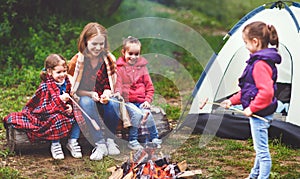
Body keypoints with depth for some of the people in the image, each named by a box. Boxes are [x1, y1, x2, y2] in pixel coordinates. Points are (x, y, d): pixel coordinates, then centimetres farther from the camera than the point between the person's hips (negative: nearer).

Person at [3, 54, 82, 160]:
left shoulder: (67, 83, 0)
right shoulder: (45, 87, -17)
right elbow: (44, 108, -22)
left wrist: (70, 107, -15)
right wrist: (59, 100, -35)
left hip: (64, 110, 6)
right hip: (46, 116, -5)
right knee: (58, 118, -36)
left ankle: (72, 142, -6)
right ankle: (55, 145, -18)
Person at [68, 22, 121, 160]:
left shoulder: (109, 60, -3)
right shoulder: (76, 62, -9)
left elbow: (113, 85, 5)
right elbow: (72, 89, -4)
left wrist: (107, 93, -19)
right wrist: (90, 94, -21)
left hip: (103, 100, 1)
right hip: (84, 98, -1)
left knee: (114, 102, -32)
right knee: (86, 102, -36)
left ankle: (110, 140, -16)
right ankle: (99, 144, -36)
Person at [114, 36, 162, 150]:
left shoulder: (142, 67, 13)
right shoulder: (120, 68, 4)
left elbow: (149, 86, 15)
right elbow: (117, 83, -5)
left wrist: (148, 100, 1)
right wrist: (118, 92, -27)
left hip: (141, 101, 3)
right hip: (127, 101, -3)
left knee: (148, 115, -22)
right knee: (137, 114, -29)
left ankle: (155, 139, -2)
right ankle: (132, 141, -19)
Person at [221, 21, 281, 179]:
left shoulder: (261, 65, -23)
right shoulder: (258, 61, 11)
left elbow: (266, 91, -30)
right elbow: (250, 89, 20)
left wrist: (252, 108, -23)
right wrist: (232, 100, 17)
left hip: (260, 113, -11)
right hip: (258, 113, 11)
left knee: (262, 150, -3)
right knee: (260, 148, 23)